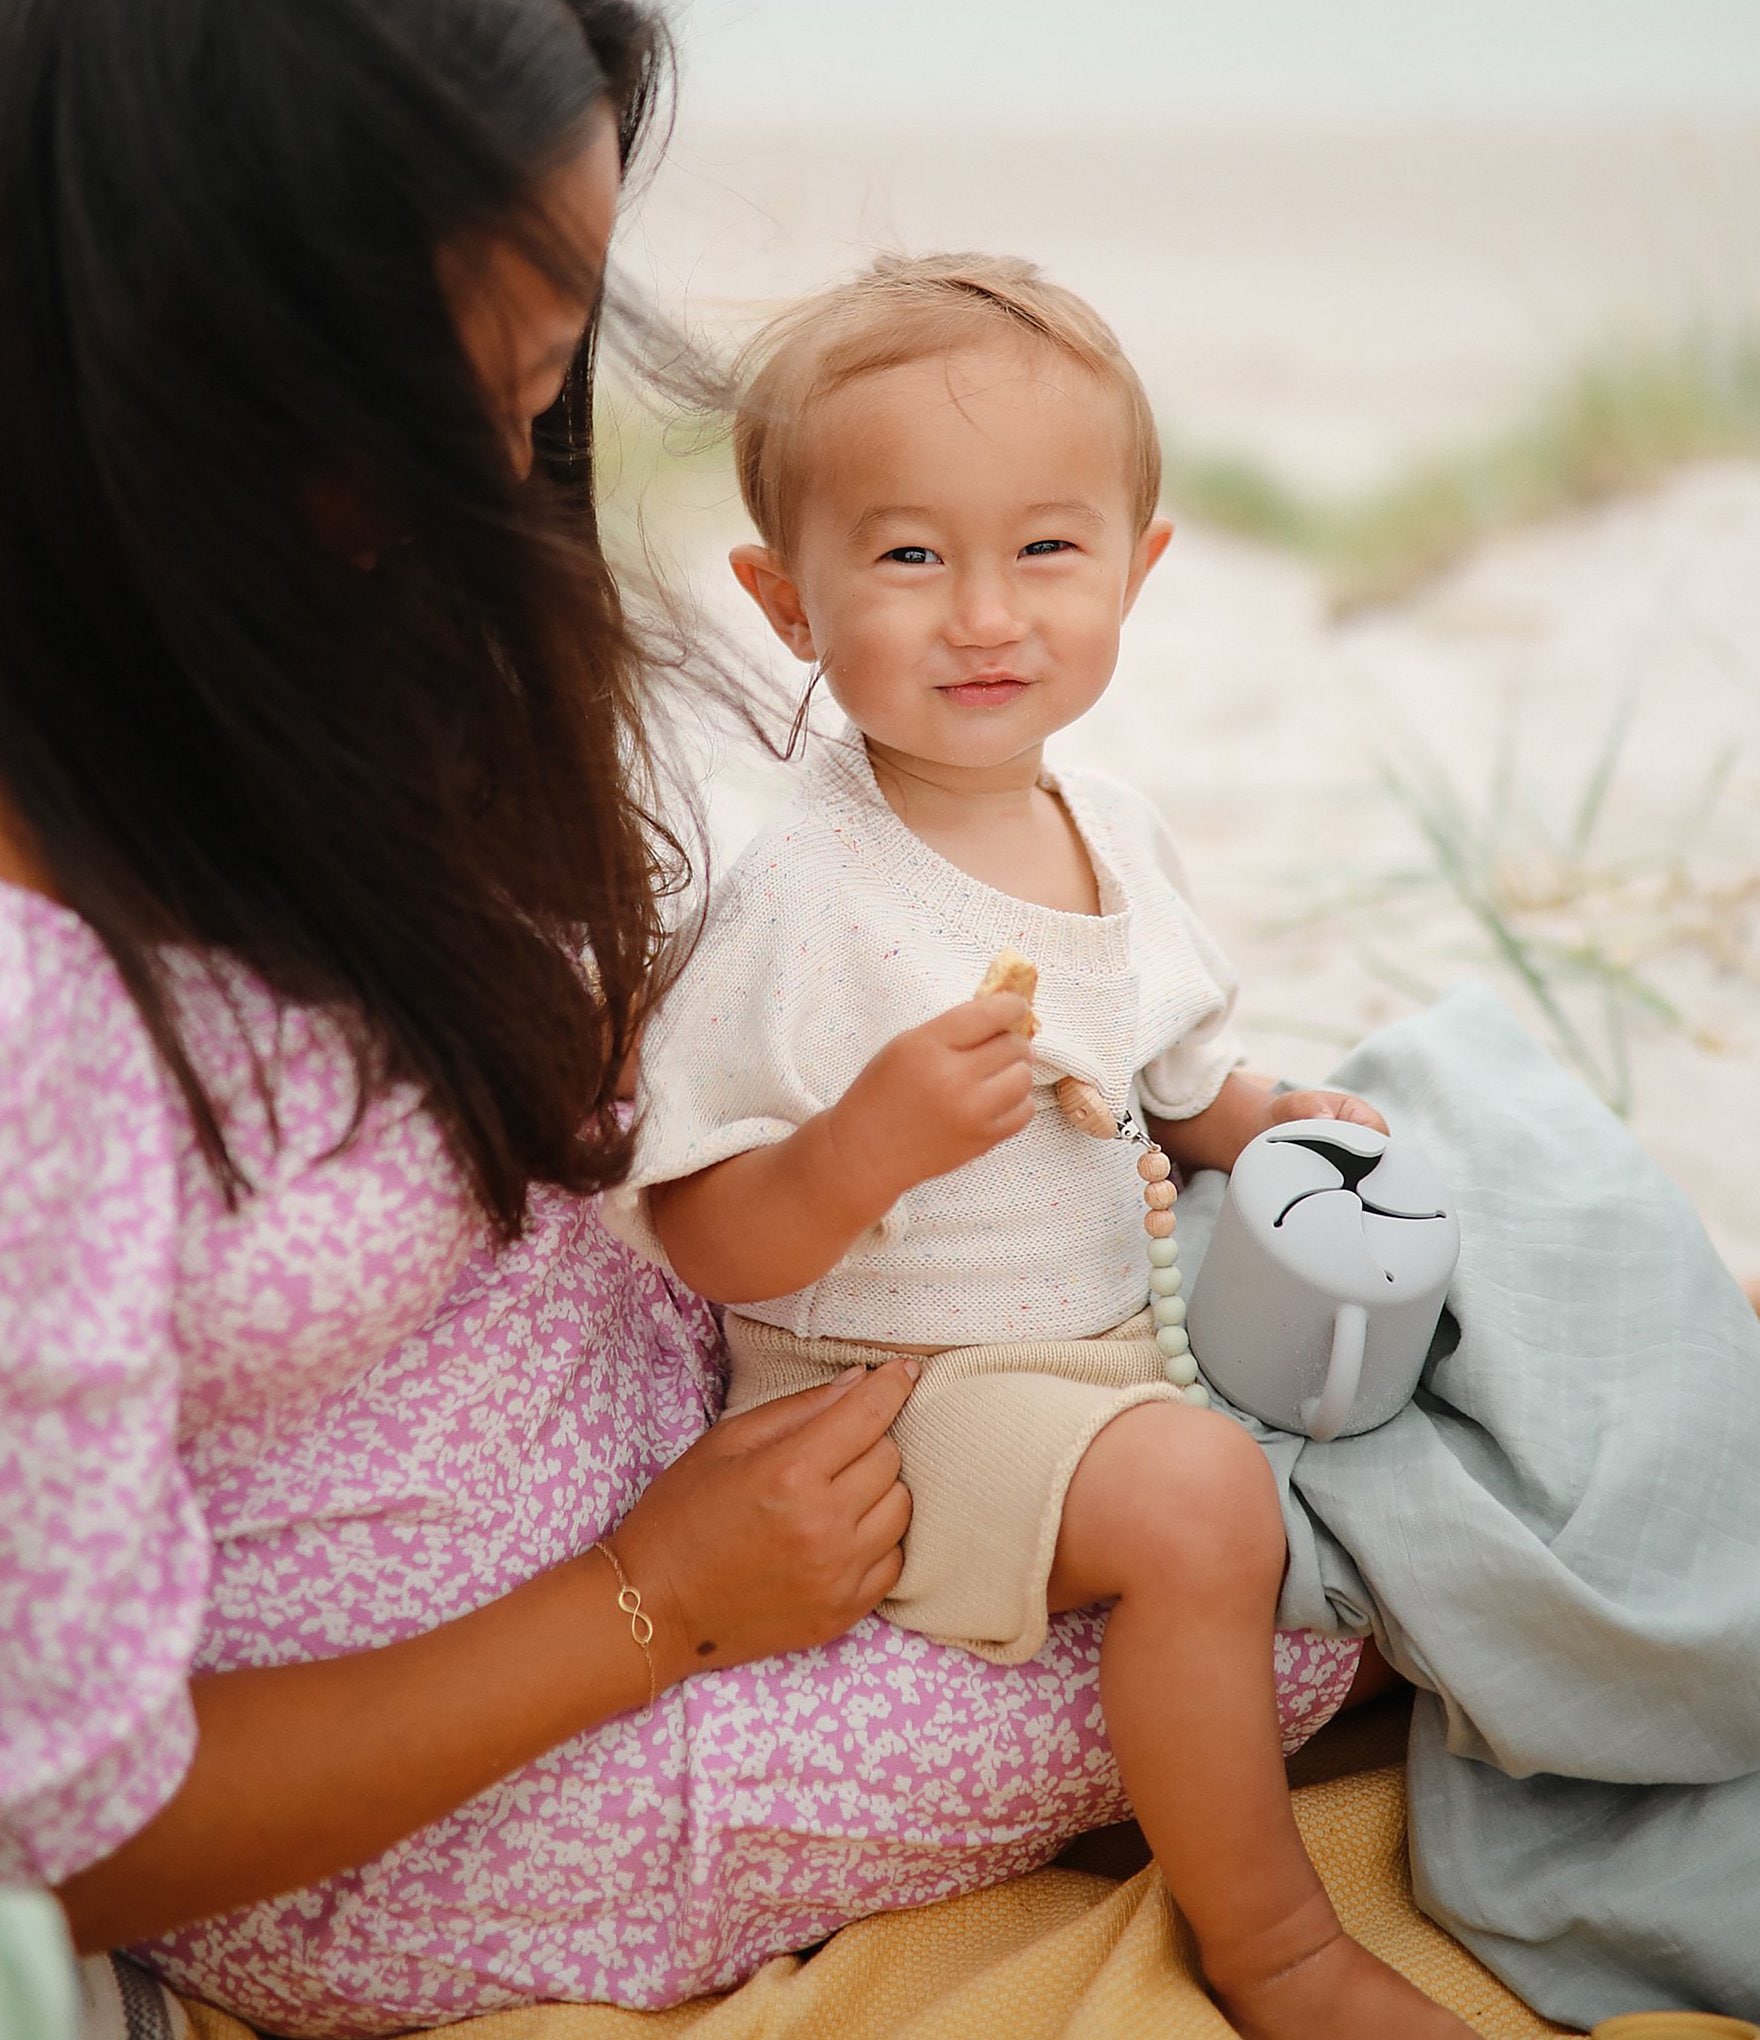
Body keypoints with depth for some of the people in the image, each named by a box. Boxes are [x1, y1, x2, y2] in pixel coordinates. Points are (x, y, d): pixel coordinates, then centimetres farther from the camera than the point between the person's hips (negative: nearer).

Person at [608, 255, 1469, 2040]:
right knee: (1195, 1495, -29)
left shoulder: (1115, 830, 2)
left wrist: (1266, 1122, -4)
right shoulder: (804, 900, -23)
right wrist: (866, 1147, -37)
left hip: (1120, 1325, 8)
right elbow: (706, 1245, -20)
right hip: (891, 1391, -8)